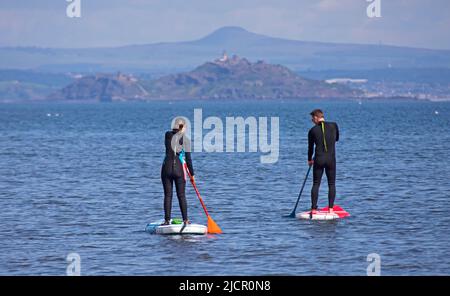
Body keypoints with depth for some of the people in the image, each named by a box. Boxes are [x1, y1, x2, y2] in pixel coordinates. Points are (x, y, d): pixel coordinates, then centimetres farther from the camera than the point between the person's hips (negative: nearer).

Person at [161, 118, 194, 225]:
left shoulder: (168, 135, 1)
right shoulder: (185, 139, -5)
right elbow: (188, 159, -4)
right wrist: (192, 174, 2)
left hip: (166, 168, 1)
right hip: (179, 169, -1)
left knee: (168, 195, 5)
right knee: (181, 196, 8)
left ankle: (167, 220, 2)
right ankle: (185, 220, 7)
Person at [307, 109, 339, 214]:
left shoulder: (313, 130, -2)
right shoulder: (333, 126, -2)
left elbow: (310, 147, 9)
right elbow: (337, 138, 17)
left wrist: (309, 160, 24)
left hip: (318, 159, -1)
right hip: (331, 159, 1)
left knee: (316, 184, 6)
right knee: (332, 184, 10)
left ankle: (313, 208, 1)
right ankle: (331, 208, 4)